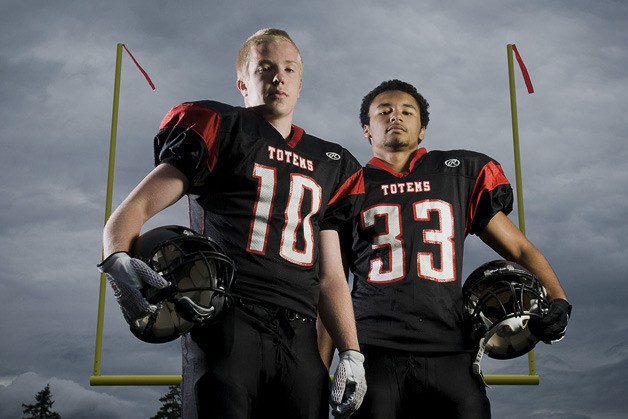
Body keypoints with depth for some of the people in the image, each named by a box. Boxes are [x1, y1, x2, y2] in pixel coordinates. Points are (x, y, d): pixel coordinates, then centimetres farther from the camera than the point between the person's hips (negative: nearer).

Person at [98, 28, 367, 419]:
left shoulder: (328, 164, 20)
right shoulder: (219, 129, 6)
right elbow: (133, 210, -1)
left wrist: (351, 352, 10)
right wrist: (117, 259, -22)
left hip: (300, 338, 5)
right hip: (226, 323, -4)